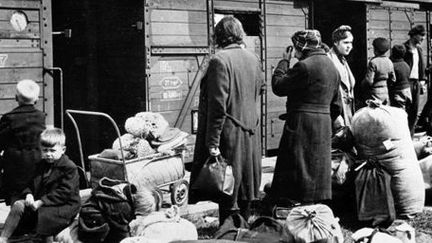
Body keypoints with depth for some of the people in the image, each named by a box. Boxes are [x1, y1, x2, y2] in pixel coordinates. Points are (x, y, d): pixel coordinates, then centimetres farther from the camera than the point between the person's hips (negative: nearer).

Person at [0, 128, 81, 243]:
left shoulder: (69, 168, -11)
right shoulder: (41, 165, 15)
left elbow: (64, 192, -19)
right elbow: (32, 184, 18)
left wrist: (41, 202, -22)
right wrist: (28, 194, -8)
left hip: (64, 206, -7)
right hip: (39, 203, 7)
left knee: (44, 214, -35)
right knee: (18, 205, -14)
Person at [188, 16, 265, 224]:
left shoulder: (220, 60, -17)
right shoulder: (253, 59, 6)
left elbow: (218, 106, -20)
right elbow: (260, 88, 22)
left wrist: (212, 142, -19)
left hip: (229, 136, -8)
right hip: (251, 134, 8)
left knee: (228, 193, -2)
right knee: (245, 189, 18)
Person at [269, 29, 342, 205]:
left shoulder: (305, 66, -15)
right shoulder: (332, 67, 15)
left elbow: (278, 87, -10)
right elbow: (336, 105, 18)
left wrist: (283, 62, 1)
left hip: (302, 123, -9)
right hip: (324, 124, 9)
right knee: (318, 165, 14)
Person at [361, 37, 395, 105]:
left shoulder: (373, 62, -16)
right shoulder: (389, 62, 5)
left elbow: (369, 81, -18)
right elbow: (393, 80, 12)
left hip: (375, 94, -7)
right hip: (386, 92, 7)